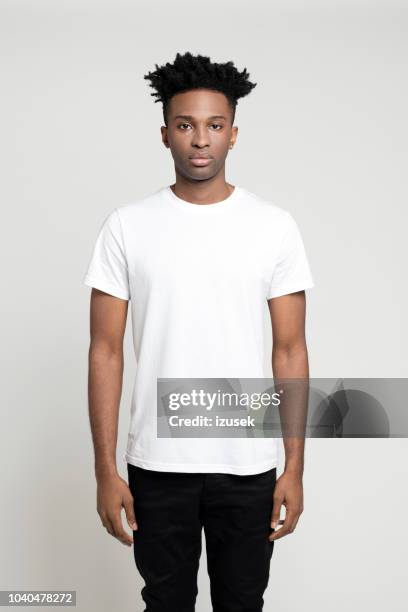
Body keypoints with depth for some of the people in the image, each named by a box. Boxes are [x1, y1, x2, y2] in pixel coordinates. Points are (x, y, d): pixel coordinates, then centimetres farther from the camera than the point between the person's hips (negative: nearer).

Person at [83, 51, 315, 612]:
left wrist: (295, 467, -3)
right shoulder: (127, 225, -4)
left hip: (248, 466, 1)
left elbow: (290, 351, -1)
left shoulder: (274, 225, -2)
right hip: (157, 465, 0)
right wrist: (105, 469, -6)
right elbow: (106, 351, -3)